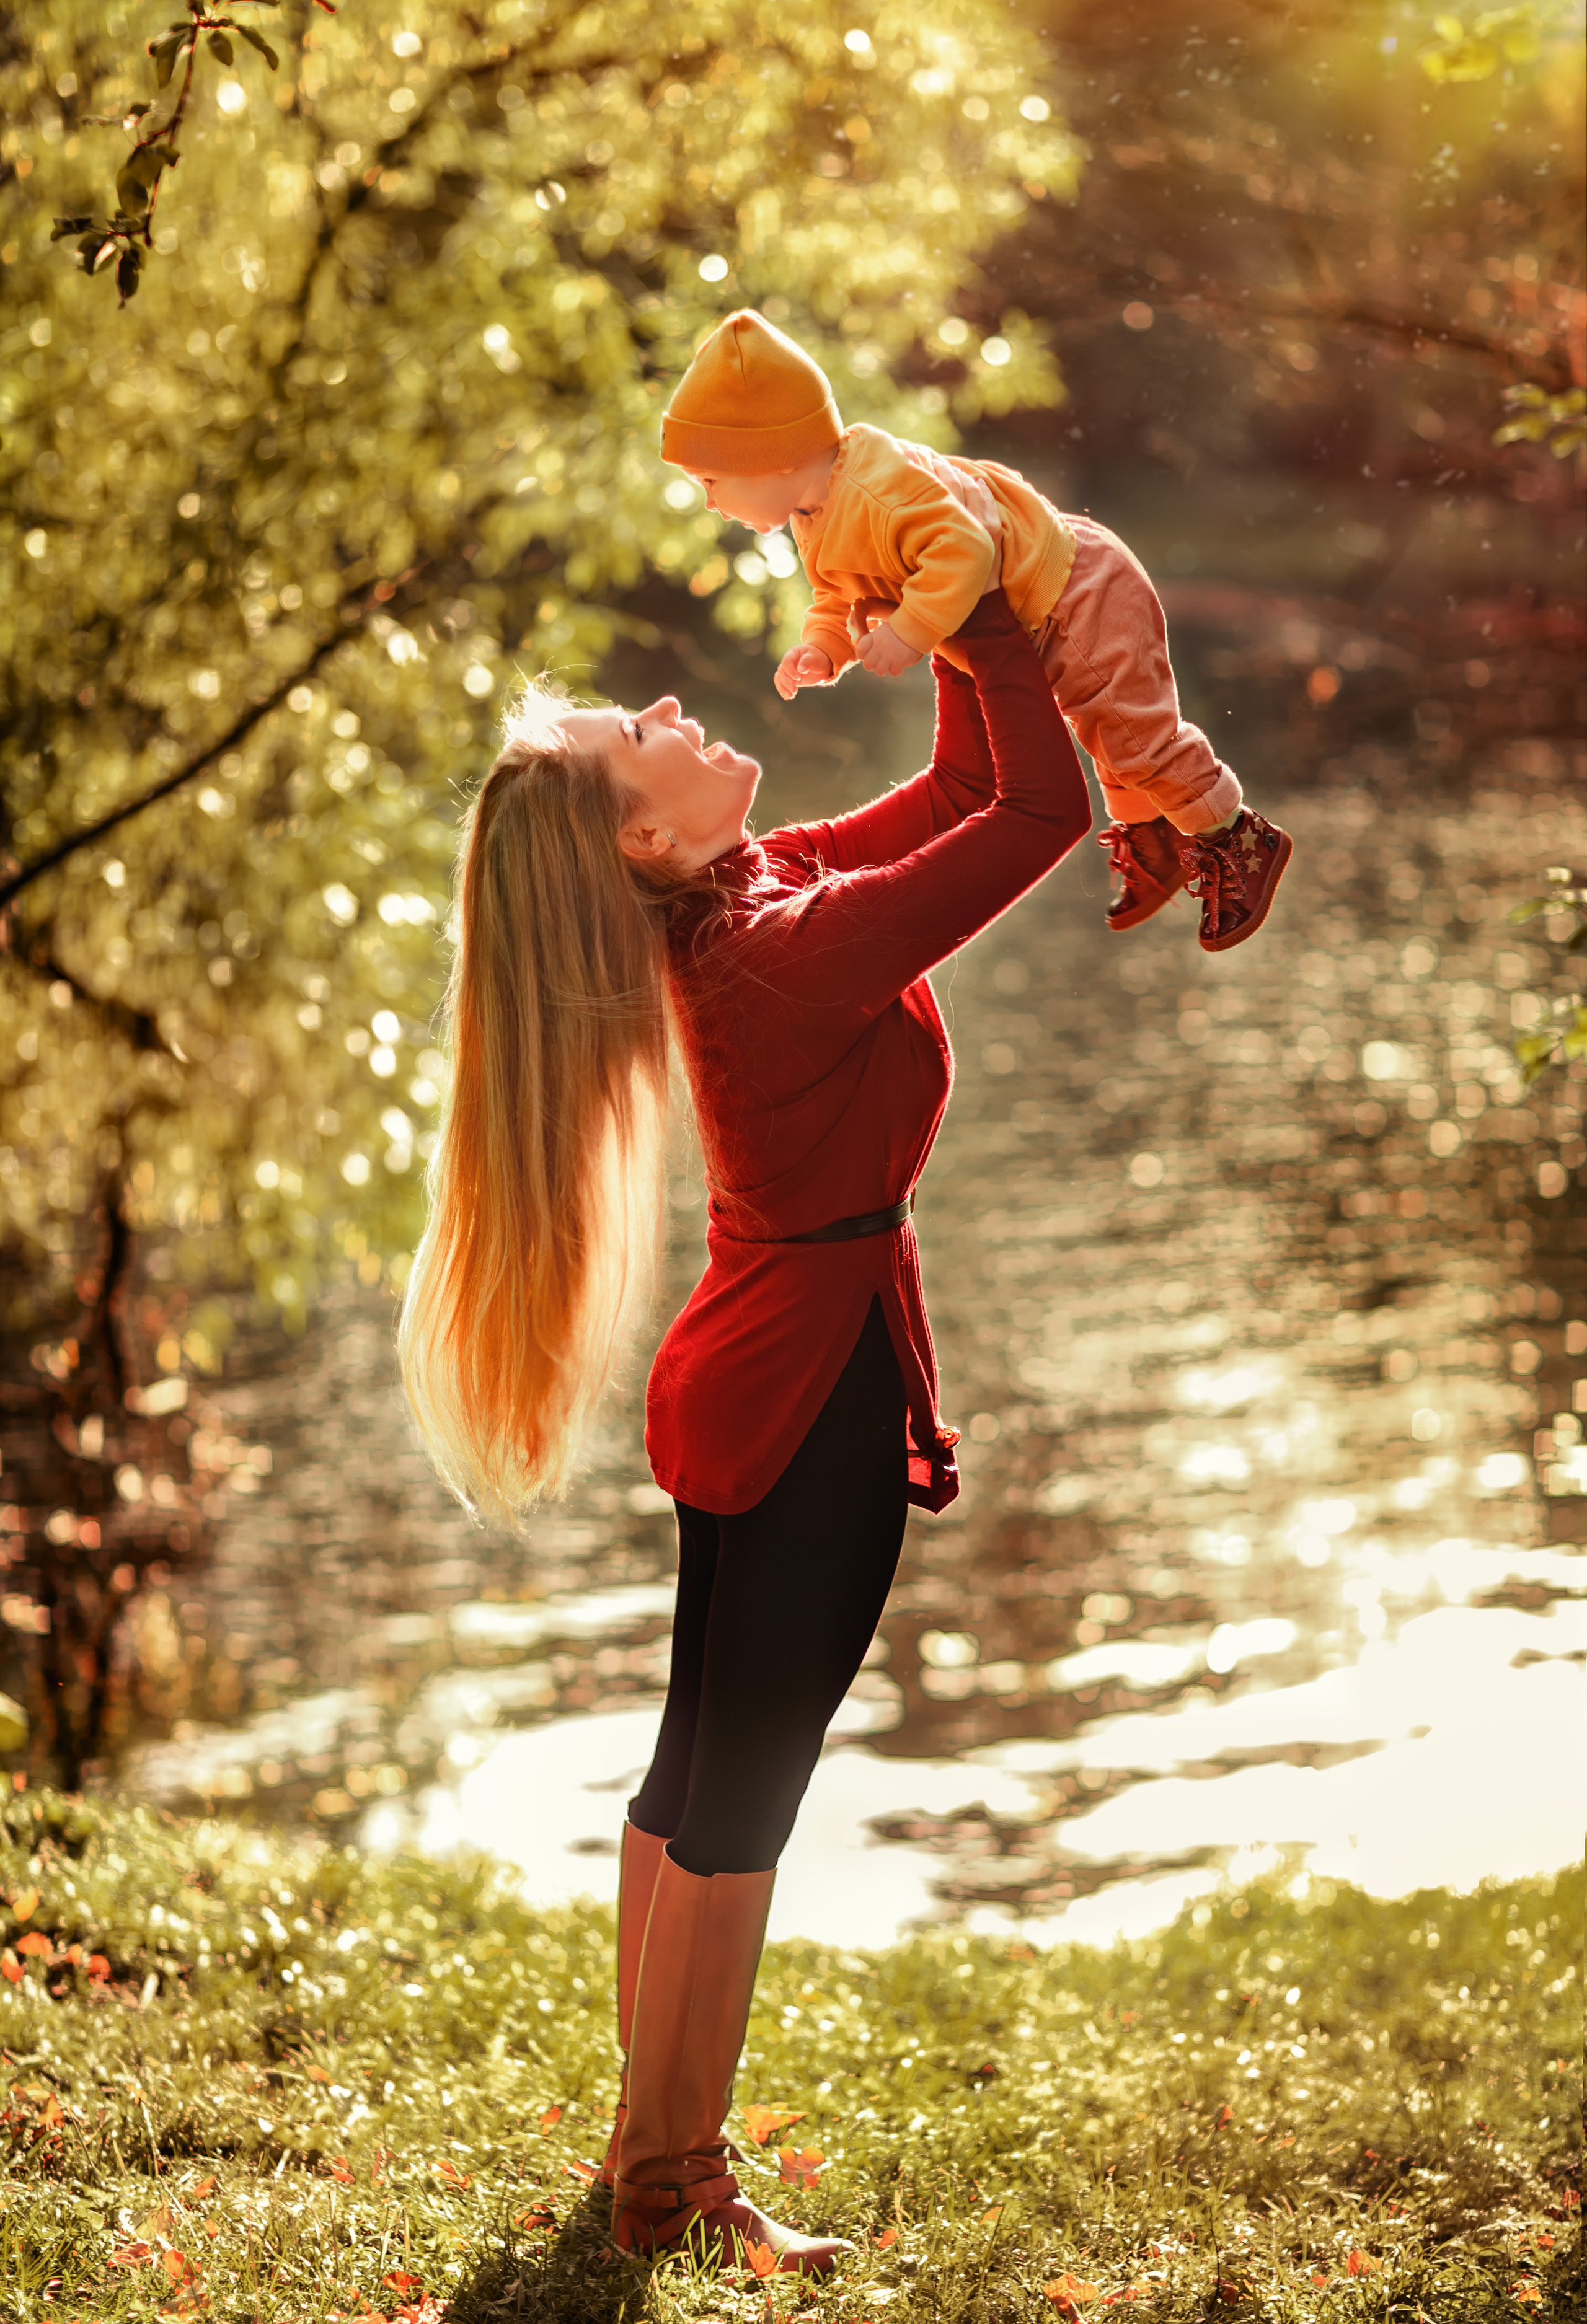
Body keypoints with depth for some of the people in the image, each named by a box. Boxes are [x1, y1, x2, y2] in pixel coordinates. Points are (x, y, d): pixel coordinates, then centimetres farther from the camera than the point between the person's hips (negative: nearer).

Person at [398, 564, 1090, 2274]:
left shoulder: (757, 896, 6)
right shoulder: (798, 944, -22)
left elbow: (959, 790, 17)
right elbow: (1043, 809, -21)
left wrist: (958, 640, 5)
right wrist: (979, 616, -12)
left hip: (745, 1383, 10)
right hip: (815, 1381, -10)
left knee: (696, 1770, 15)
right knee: (741, 1791, -2)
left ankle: (651, 2139, 27)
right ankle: (671, 2184, 7)